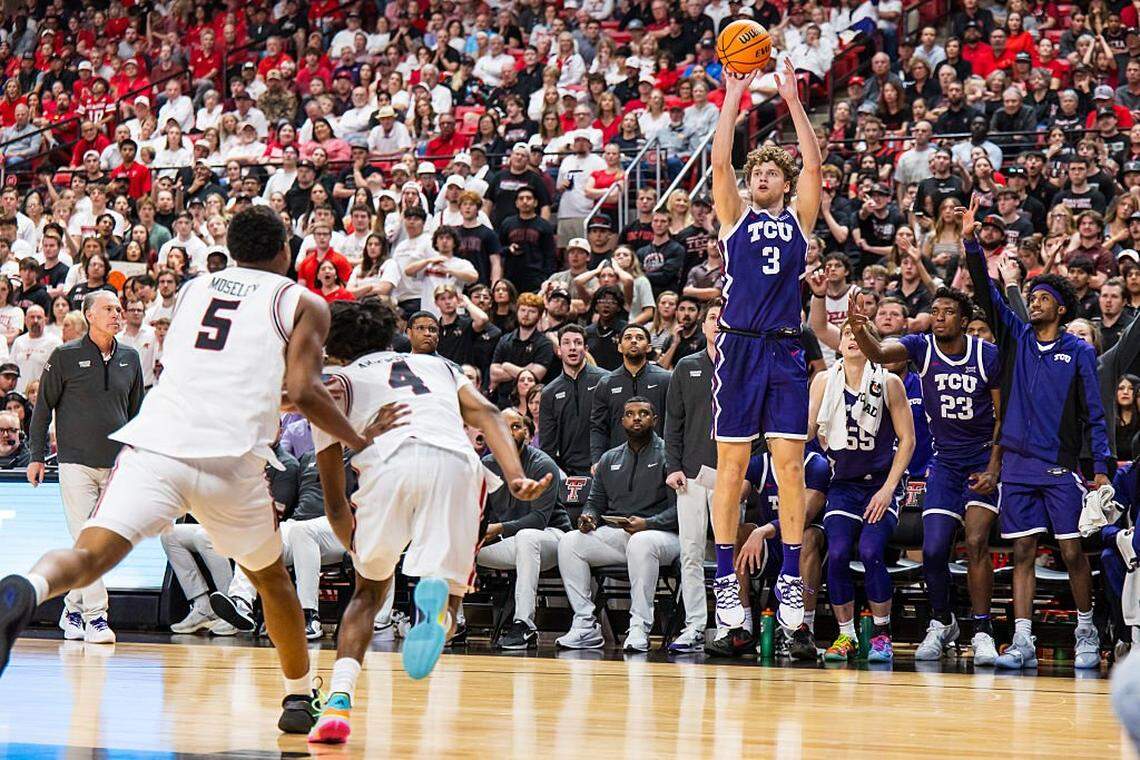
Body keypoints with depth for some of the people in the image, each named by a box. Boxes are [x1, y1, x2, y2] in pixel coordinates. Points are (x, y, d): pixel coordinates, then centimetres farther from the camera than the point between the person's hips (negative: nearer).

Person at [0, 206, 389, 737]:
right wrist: (359, 441, 14)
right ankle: (299, 699, 32)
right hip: (232, 459, -1)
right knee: (270, 575, 25)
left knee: (90, 555, -16)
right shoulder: (303, 303, 13)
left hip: (155, 441, 1)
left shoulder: (194, 288, 26)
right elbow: (302, 393, -1)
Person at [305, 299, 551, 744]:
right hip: (456, 462, 1)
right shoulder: (438, 365, 38)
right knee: (448, 601, 7)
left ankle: (338, 702, 0)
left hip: (389, 464, -1)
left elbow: (335, 504, 29)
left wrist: (355, 545, 47)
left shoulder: (335, 385, 30)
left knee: (368, 591, 21)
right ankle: (437, 592, -32)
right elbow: (485, 415, 16)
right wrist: (515, 477, 3)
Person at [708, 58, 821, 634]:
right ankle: (725, 577, 3)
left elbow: (813, 165, 2)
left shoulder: (799, 218, 14)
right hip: (740, 347, -1)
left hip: (786, 351, 1)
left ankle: (790, 579, 1)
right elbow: (720, 162, -1)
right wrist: (733, 100, -3)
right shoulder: (735, 216, 12)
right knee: (731, 466, -1)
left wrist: (793, 102, -1)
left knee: (790, 466, -2)